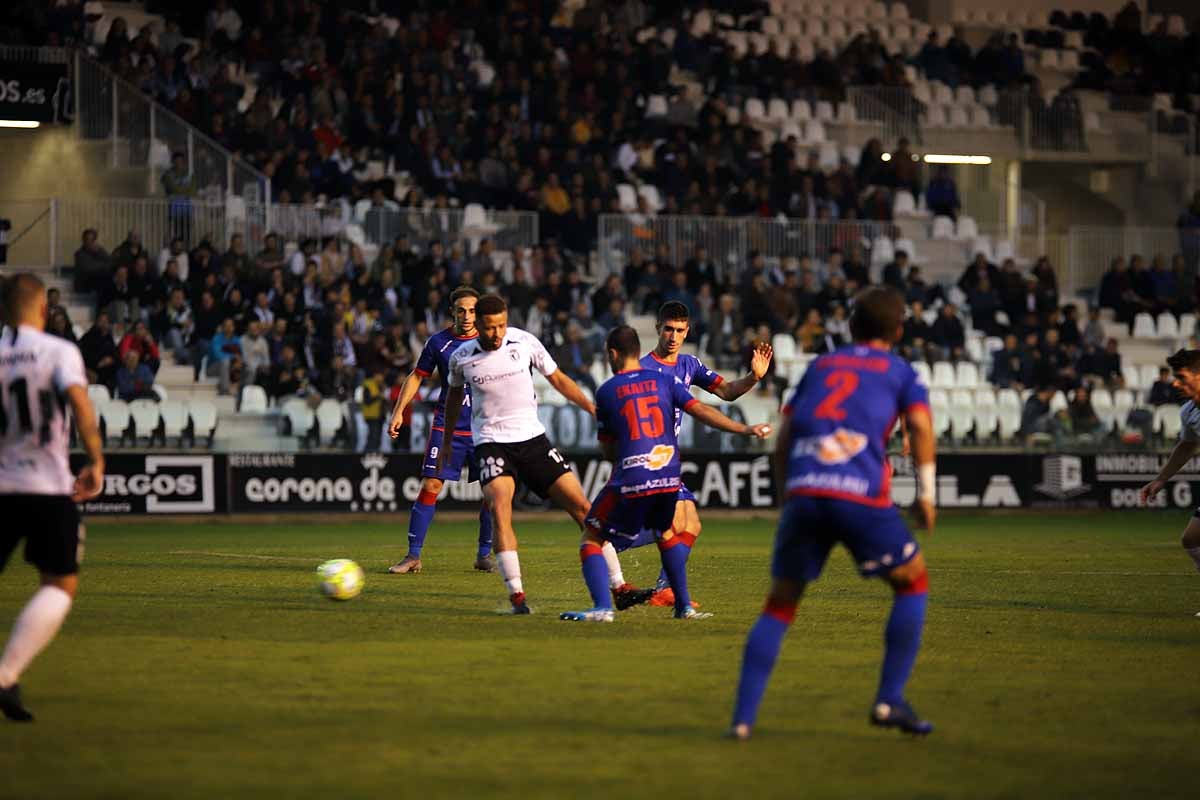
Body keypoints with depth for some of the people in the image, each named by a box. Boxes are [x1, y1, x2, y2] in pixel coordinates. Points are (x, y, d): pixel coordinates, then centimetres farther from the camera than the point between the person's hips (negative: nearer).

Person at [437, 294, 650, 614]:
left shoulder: (524, 342, -5)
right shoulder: (461, 357, -4)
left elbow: (557, 379, 9)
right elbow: (455, 395, 17)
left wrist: (594, 409, 1)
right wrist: (447, 442, 25)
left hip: (532, 437, 2)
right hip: (491, 442, -2)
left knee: (581, 506, -4)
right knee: (500, 506, -28)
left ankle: (619, 588, 1)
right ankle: (517, 596, -26)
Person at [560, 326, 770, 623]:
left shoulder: (606, 392, 5)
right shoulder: (665, 380, 10)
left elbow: (608, 450, 10)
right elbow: (701, 411, -1)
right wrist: (745, 429, 0)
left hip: (630, 479, -4)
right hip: (668, 477, 4)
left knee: (592, 538, 8)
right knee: (664, 532, 30)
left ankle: (602, 607, -11)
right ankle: (684, 606, 25)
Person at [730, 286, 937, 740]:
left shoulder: (819, 367, 27)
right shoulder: (899, 372, 17)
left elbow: (783, 438, 22)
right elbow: (921, 425, 0)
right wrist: (926, 493, 3)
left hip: (803, 492, 3)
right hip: (861, 493, -3)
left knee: (780, 605, 12)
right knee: (913, 582, 17)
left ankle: (743, 717, 1)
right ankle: (889, 700, 8)